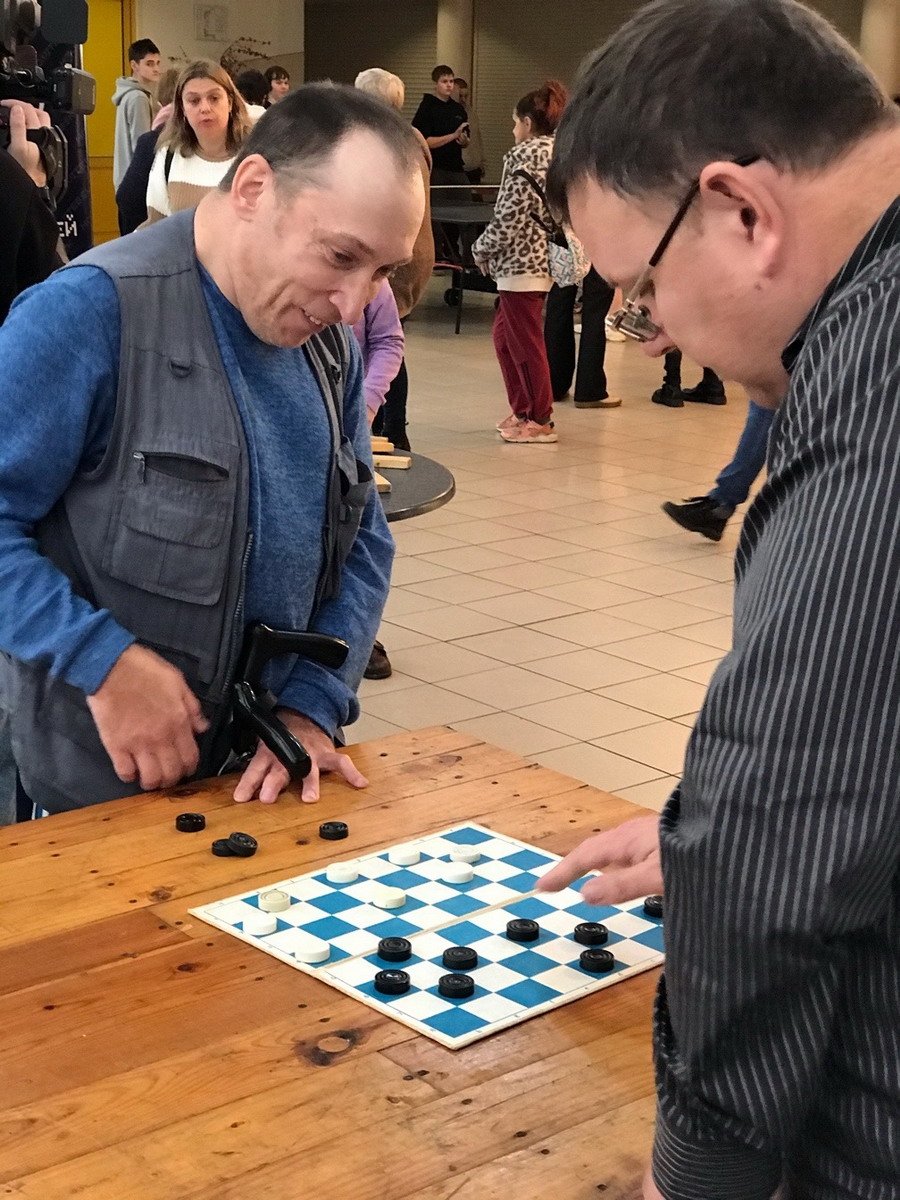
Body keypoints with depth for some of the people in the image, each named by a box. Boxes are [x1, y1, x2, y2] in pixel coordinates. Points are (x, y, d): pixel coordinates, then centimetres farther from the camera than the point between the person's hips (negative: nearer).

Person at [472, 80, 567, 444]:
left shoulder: (524, 156, -13)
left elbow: (509, 215, -18)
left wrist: (481, 250, -4)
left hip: (521, 260, -9)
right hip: (544, 257, 9)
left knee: (525, 342, 0)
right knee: (504, 334, 18)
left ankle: (540, 421, 8)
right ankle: (522, 410, 24)